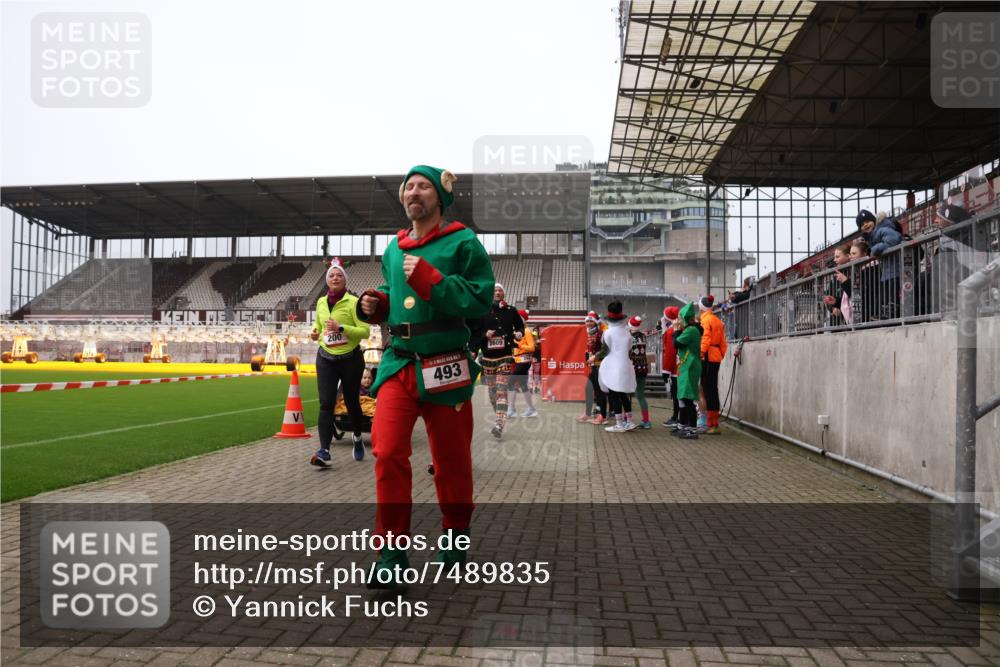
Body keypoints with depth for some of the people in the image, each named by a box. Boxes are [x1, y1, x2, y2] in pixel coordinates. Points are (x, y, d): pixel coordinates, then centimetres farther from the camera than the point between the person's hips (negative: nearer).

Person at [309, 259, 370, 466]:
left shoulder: (353, 302, -9)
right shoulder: (321, 302, 7)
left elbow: (365, 331, -13)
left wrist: (341, 328, -24)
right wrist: (315, 332, 3)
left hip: (350, 358, -3)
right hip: (325, 358, 3)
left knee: (351, 402, 9)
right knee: (326, 404, -8)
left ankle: (358, 437, 36)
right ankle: (324, 450, -12)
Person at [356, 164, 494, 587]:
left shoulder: (462, 243, -5)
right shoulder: (394, 249, 13)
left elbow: (480, 299, -14)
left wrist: (430, 279, -21)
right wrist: (376, 306, 5)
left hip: (445, 365, -4)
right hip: (397, 362, 4)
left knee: (451, 458, 10)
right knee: (388, 453, -9)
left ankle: (455, 534, 35)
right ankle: (392, 552, 4)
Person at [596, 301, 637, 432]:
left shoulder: (608, 333, -11)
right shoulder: (627, 332, 3)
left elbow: (604, 351, -7)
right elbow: (629, 348, 9)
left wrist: (596, 357, 10)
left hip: (612, 368, -6)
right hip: (625, 366, 6)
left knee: (613, 395, -1)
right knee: (623, 394, 16)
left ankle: (619, 424, -2)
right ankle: (629, 422, 19)